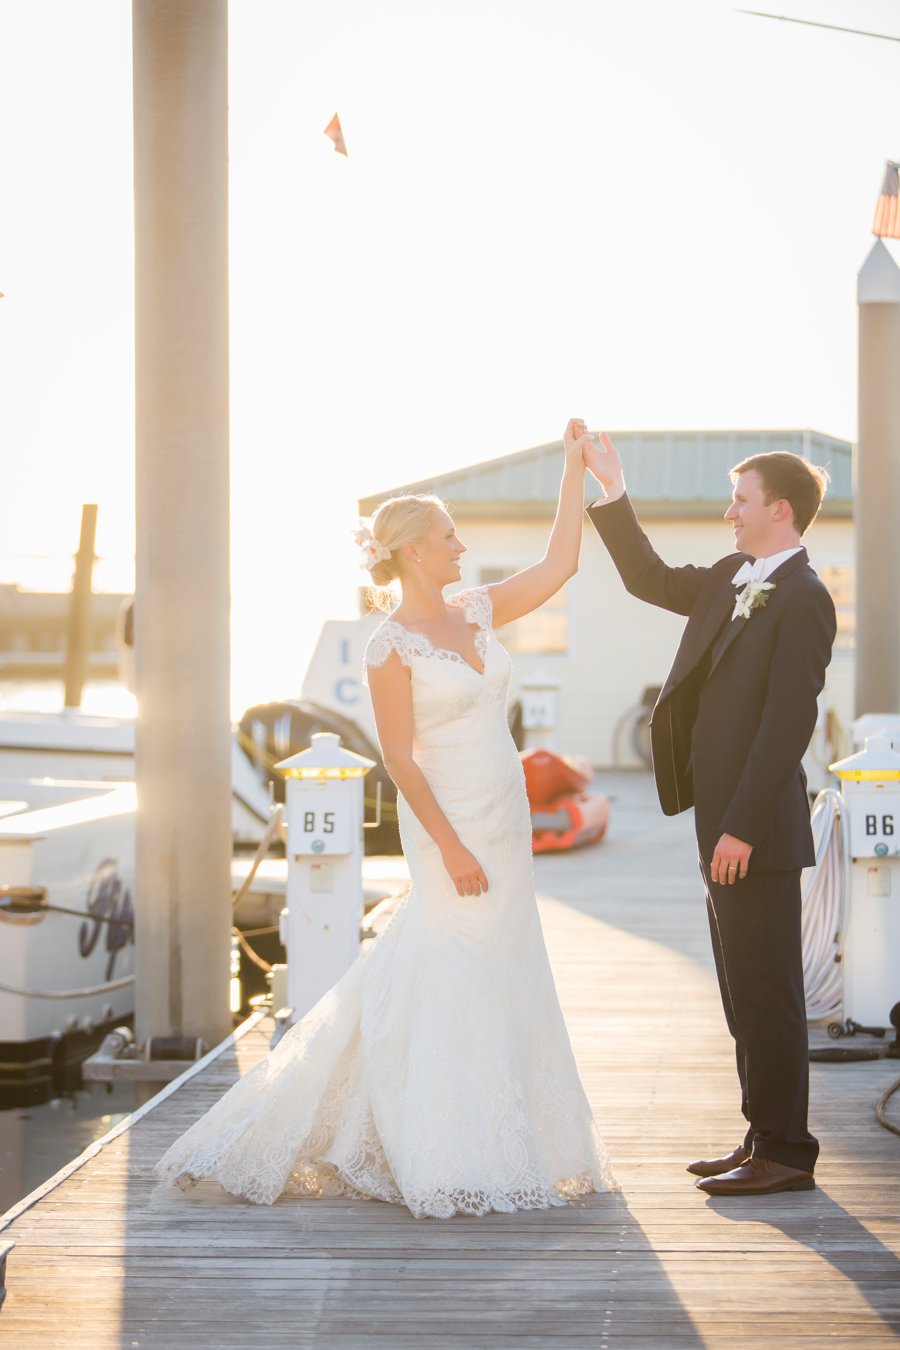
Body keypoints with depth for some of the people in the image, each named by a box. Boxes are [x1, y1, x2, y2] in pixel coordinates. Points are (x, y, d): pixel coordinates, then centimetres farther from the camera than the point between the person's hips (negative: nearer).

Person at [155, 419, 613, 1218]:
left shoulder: (476, 613, 8)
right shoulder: (393, 644, -12)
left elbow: (559, 564, 10)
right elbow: (400, 758, -15)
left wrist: (575, 471, 5)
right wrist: (451, 847, -19)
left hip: (505, 823, 8)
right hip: (450, 829, -8)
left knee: (502, 984, 12)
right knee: (460, 986, -5)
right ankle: (452, 1168, 3)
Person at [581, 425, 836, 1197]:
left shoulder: (802, 598, -15)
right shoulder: (732, 580, 13)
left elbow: (789, 722, -21)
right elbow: (652, 581, 26)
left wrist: (742, 829, -23)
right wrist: (612, 489, 18)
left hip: (758, 831, -9)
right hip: (724, 823, 9)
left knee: (767, 991, -4)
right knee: (744, 990, 14)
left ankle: (786, 1153, 4)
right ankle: (763, 1140, 22)